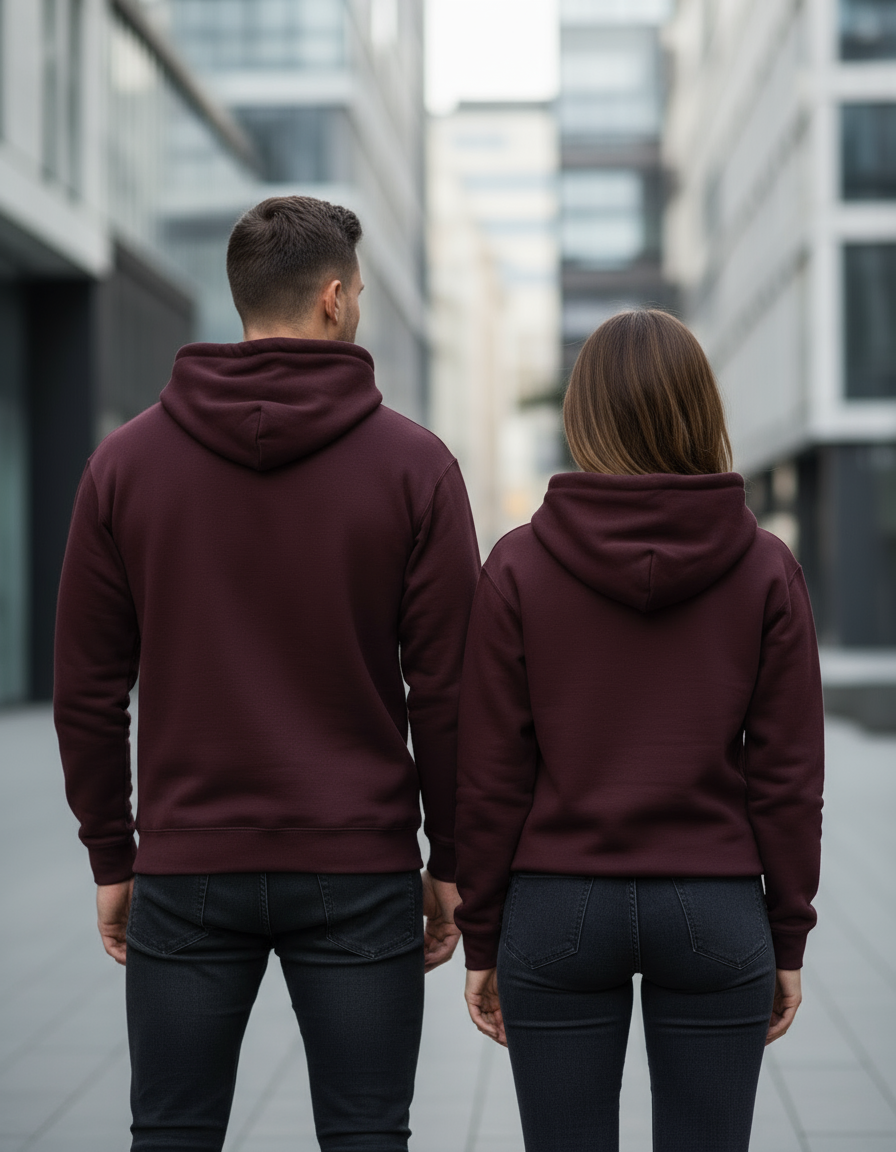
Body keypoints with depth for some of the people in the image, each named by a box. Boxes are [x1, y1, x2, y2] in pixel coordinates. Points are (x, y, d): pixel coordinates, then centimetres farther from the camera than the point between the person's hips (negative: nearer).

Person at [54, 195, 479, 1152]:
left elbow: (87, 688, 2)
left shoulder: (126, 460, 1)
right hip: (360, 871, -1)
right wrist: (450, 861, 5)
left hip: (186, 870, 2)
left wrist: (112, 858, 11)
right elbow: (448, 685, -5)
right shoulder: (413, 463, -5)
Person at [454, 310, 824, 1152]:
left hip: (557, 913, 0)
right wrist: (787, 940, 6)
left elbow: (492, 774, -4)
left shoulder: (519, 566, -6)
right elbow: (786, 774, -3)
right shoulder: (764, 568, -4)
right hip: (717, 914, 0)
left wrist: (482, 939, 4)